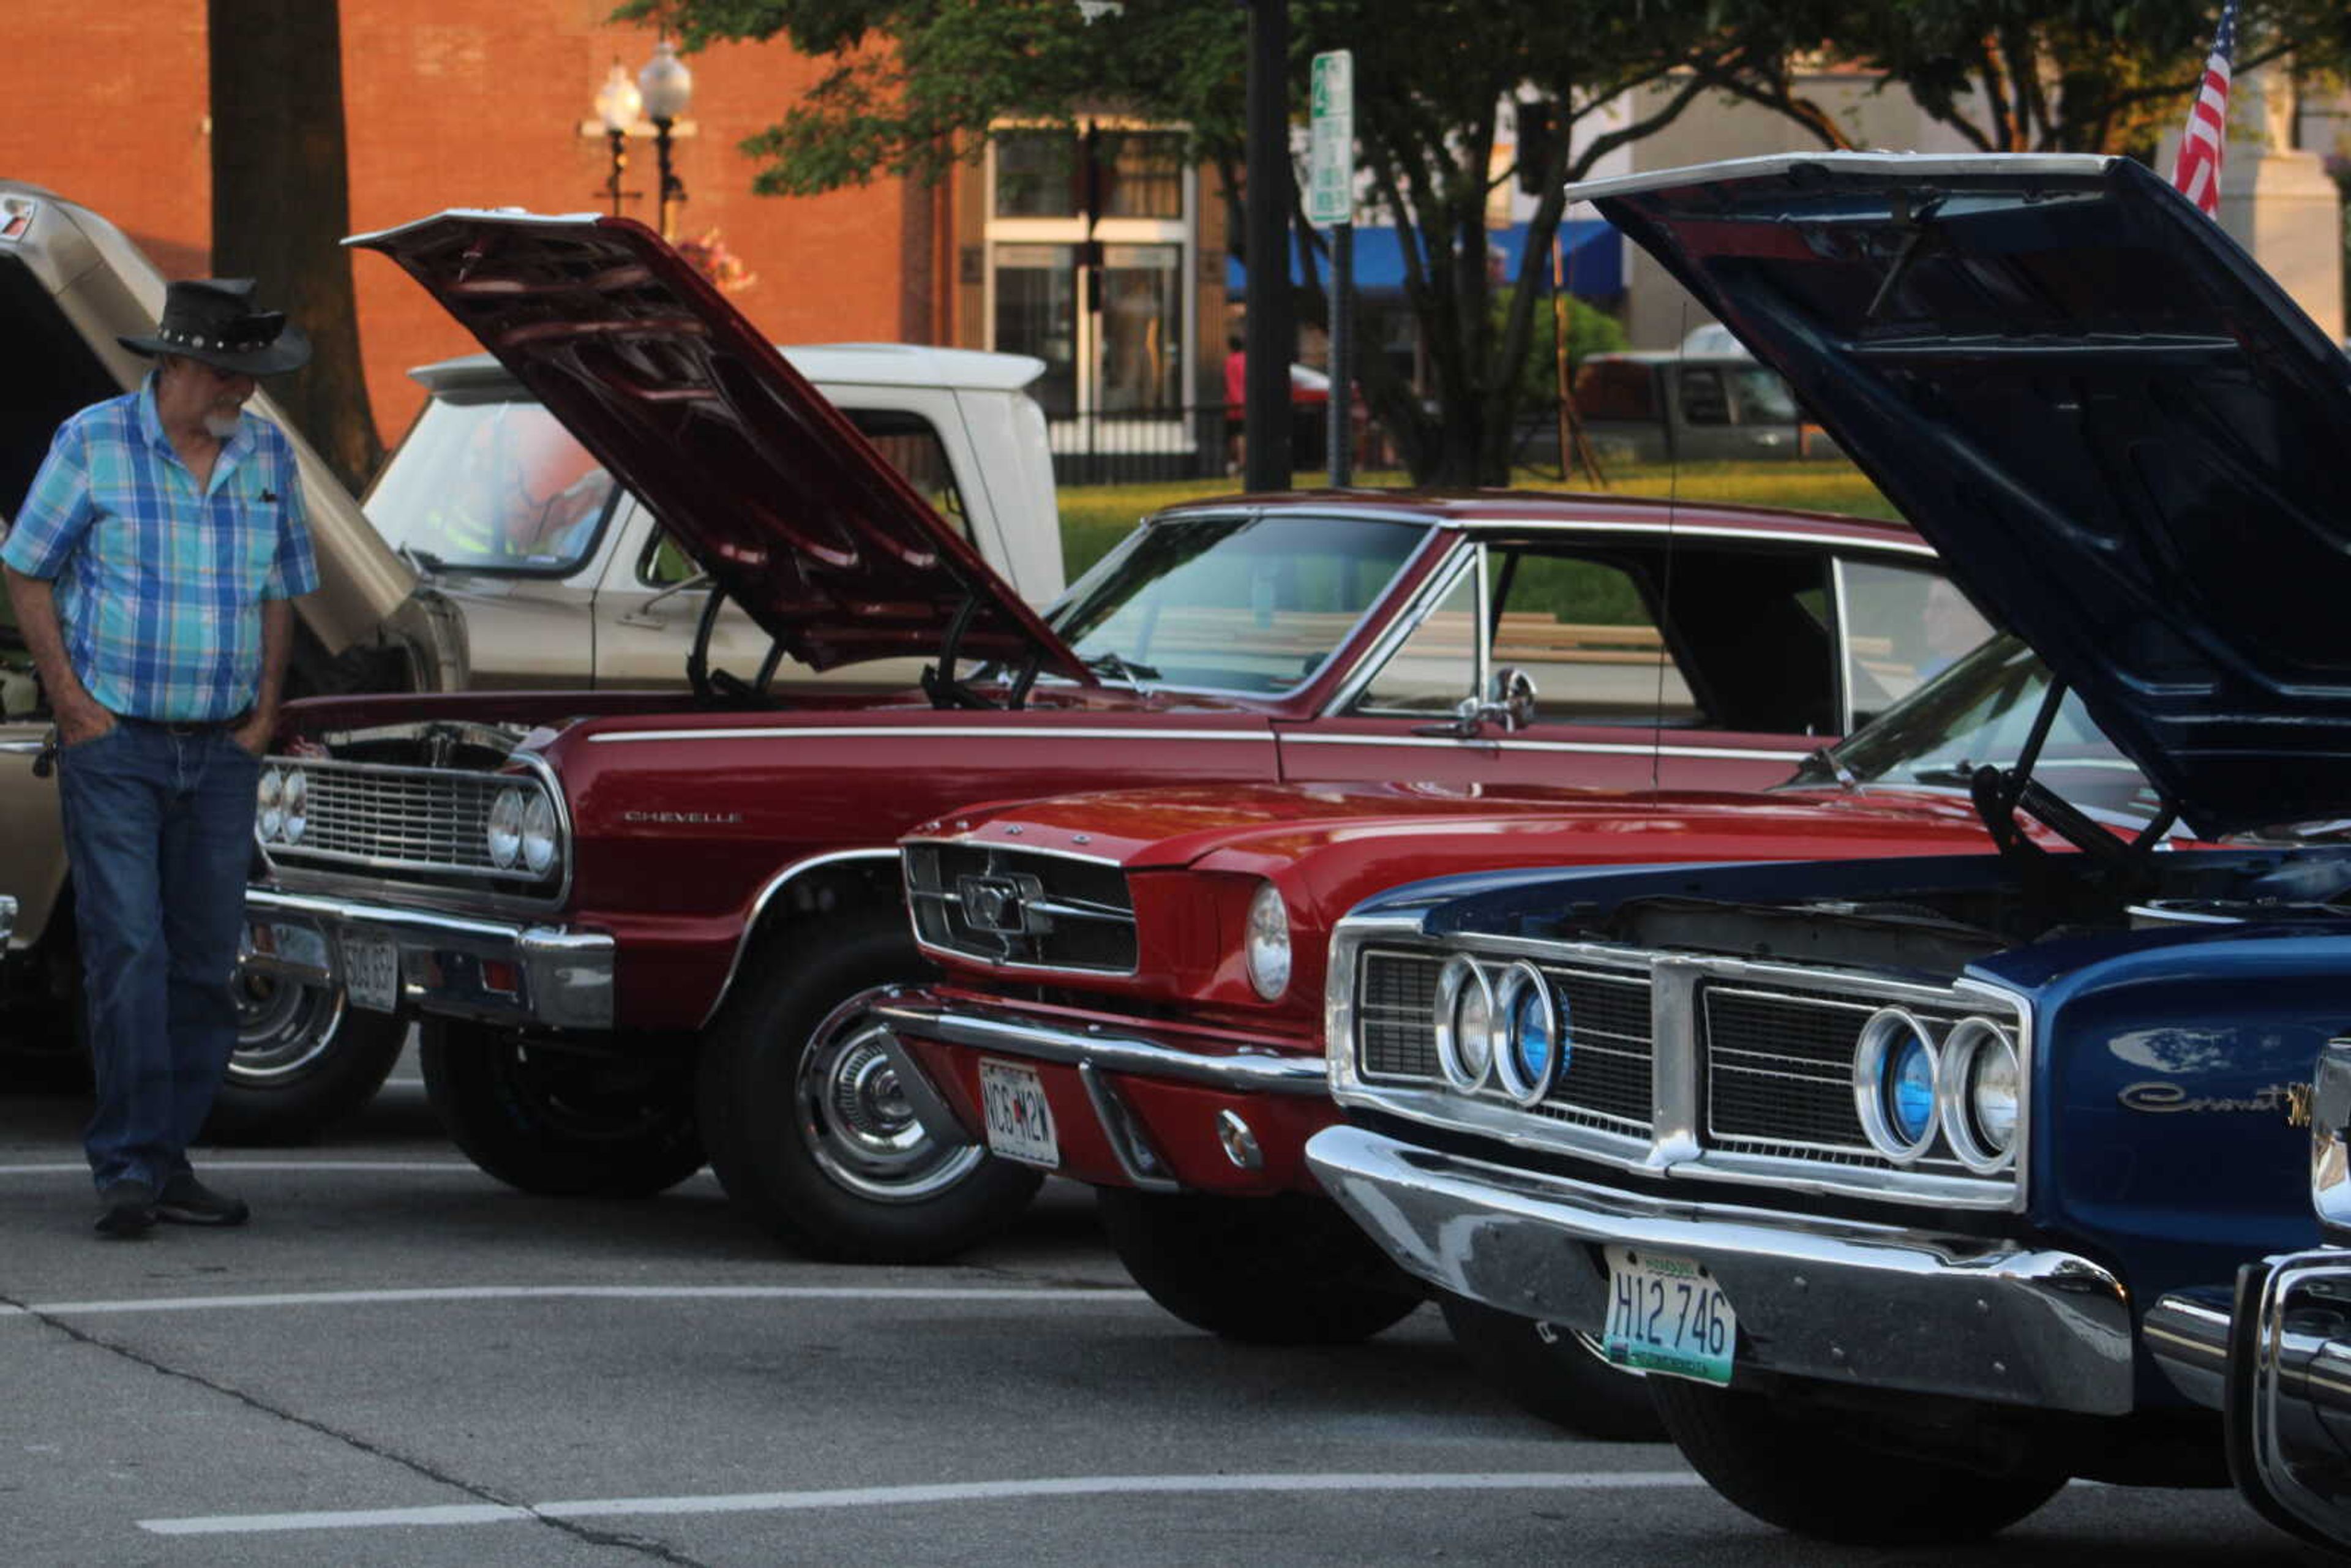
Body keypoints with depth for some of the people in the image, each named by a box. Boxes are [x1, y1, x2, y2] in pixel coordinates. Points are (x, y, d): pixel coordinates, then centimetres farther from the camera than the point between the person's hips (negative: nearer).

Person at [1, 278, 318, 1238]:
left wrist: (264, 716, 6)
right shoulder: (92, 443, -6)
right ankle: (127, 1167, -11)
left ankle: (169, 1162, 12)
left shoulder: (267, 456, 7)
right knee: (128, 953, -11)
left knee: (205, 961, 4)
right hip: (114, 743, -4)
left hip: (222, 752, 5)